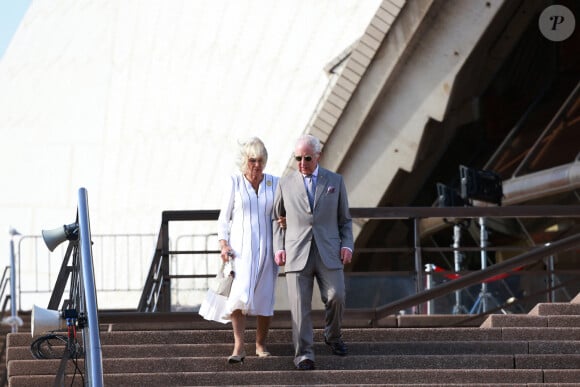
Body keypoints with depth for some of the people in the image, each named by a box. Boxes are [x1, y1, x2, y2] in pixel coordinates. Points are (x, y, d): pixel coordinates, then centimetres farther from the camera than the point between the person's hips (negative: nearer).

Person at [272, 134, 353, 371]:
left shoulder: (335, 181, 9)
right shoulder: (285, 184, 8)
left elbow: (345, 219, 15)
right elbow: (277, 218, 16)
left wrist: (347, 245, 0)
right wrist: (279, 248, 3)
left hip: (328, 253, 0)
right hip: (297, 254, 0)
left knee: (336, 297, -10)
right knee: (300, 304, -9)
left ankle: (333, 336, 18)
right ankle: (303, 354, -6)